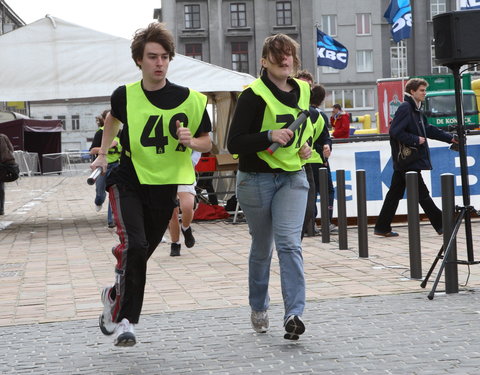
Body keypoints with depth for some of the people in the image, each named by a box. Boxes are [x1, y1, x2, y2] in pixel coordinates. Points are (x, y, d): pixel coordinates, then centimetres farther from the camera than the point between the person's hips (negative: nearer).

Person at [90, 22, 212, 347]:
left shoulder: (190, 100, -6)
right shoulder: (125, 95, -3)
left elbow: (207, 142, 4)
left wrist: (191, 141, -16)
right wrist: (104, 153, 20)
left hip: (165, 186, 1)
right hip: (128, 182, -1)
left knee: (140, 255, 10)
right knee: (134, 245, -22)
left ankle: (114, 297, 40)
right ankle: (125, 320, -9)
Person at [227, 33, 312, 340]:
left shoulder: (302, 91, 6)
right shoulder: (254, 95, -12)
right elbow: (234, 144, -15)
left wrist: (306, 146, 6)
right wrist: (270, 136, -28)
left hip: (292, 178, 3)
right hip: (257, 179, -3)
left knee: (289, 243, -15)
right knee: (262, 249, 11)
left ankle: (294, 314, -20)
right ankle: (259, 308, 32)